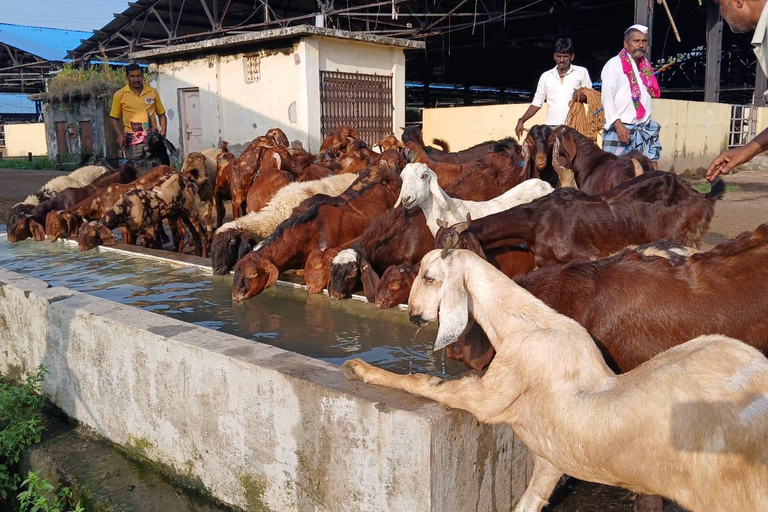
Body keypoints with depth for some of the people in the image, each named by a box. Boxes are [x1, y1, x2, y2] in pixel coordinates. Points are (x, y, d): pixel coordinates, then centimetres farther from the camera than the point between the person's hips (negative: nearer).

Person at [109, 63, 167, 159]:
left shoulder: (152, 92, 9)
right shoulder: (119, 95, 4)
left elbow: (161, 114, 14)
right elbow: (114, 118, 8)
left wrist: (163, 130, -3)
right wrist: (119, 134, -6)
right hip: (132, 141, -2)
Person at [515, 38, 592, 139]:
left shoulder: (582, 72, 10)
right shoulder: (546, 76, 16)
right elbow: (537, 103, 18)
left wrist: (582, 97, -14)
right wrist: (521, 120, 7)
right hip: (550, 127, 2)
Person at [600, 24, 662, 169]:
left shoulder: (646, 67, 17)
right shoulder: (614, 64, -5)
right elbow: (607, 97, -13)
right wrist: (618, 124, -20)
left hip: (645, 129, 7)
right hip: (621, 129, -7)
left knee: (652, 166, 4)